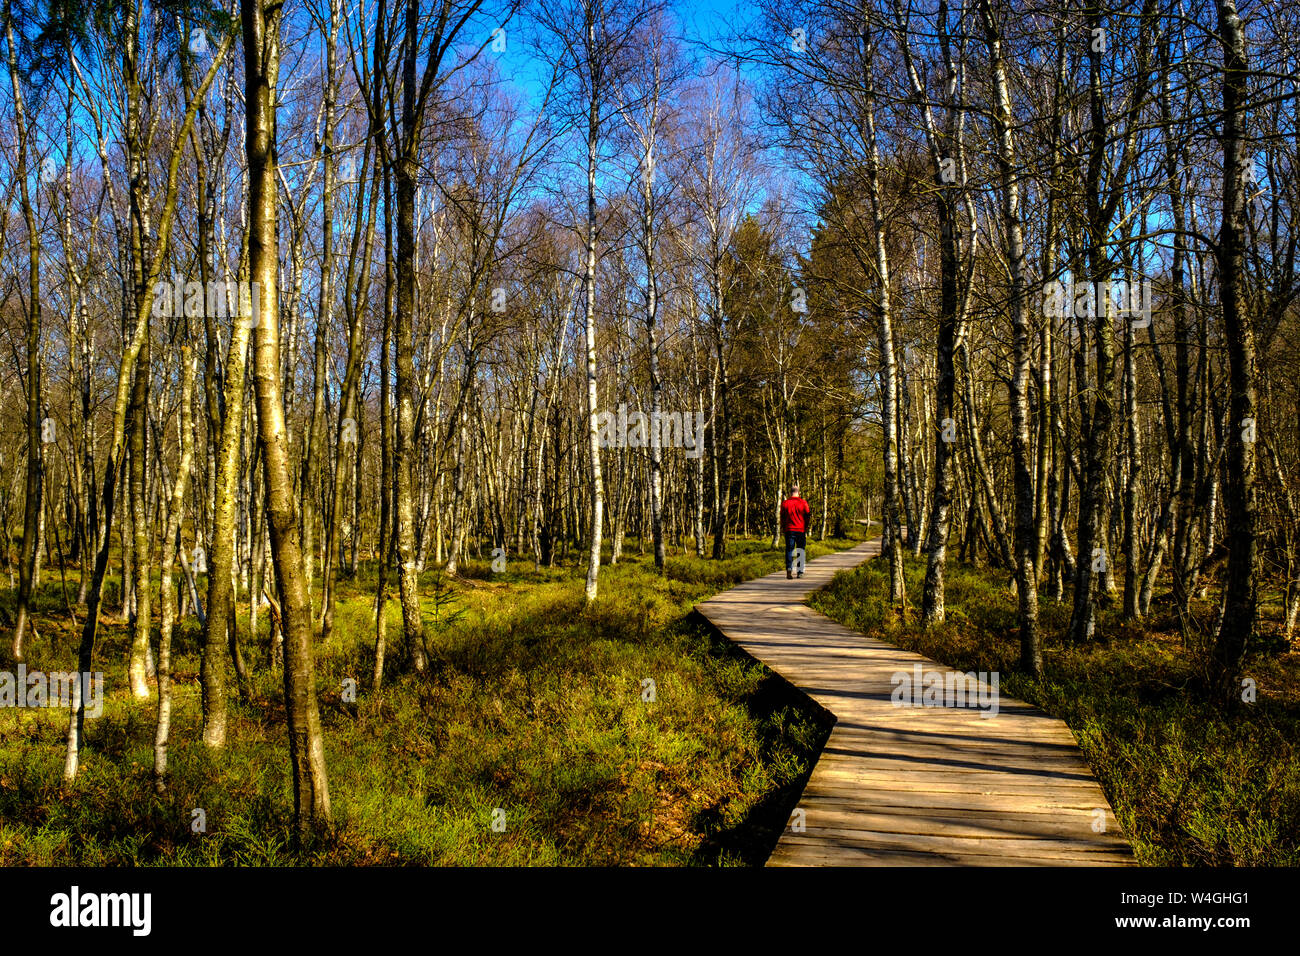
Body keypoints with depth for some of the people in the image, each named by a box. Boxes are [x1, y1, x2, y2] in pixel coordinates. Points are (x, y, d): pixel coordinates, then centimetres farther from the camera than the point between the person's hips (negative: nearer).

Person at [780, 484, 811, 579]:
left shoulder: (785, 503, 1)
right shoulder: (803, 503, -1)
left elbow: (782, 518, 5)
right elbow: (807, 517, 2)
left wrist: (783, 528, 15)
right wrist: (806, 530, 11)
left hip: (789, 530, 0)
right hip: (801, 530, 0)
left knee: (789, 550, 1)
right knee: (801, 552, 9)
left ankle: (789, 568, -19)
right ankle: (800, 572, 10)